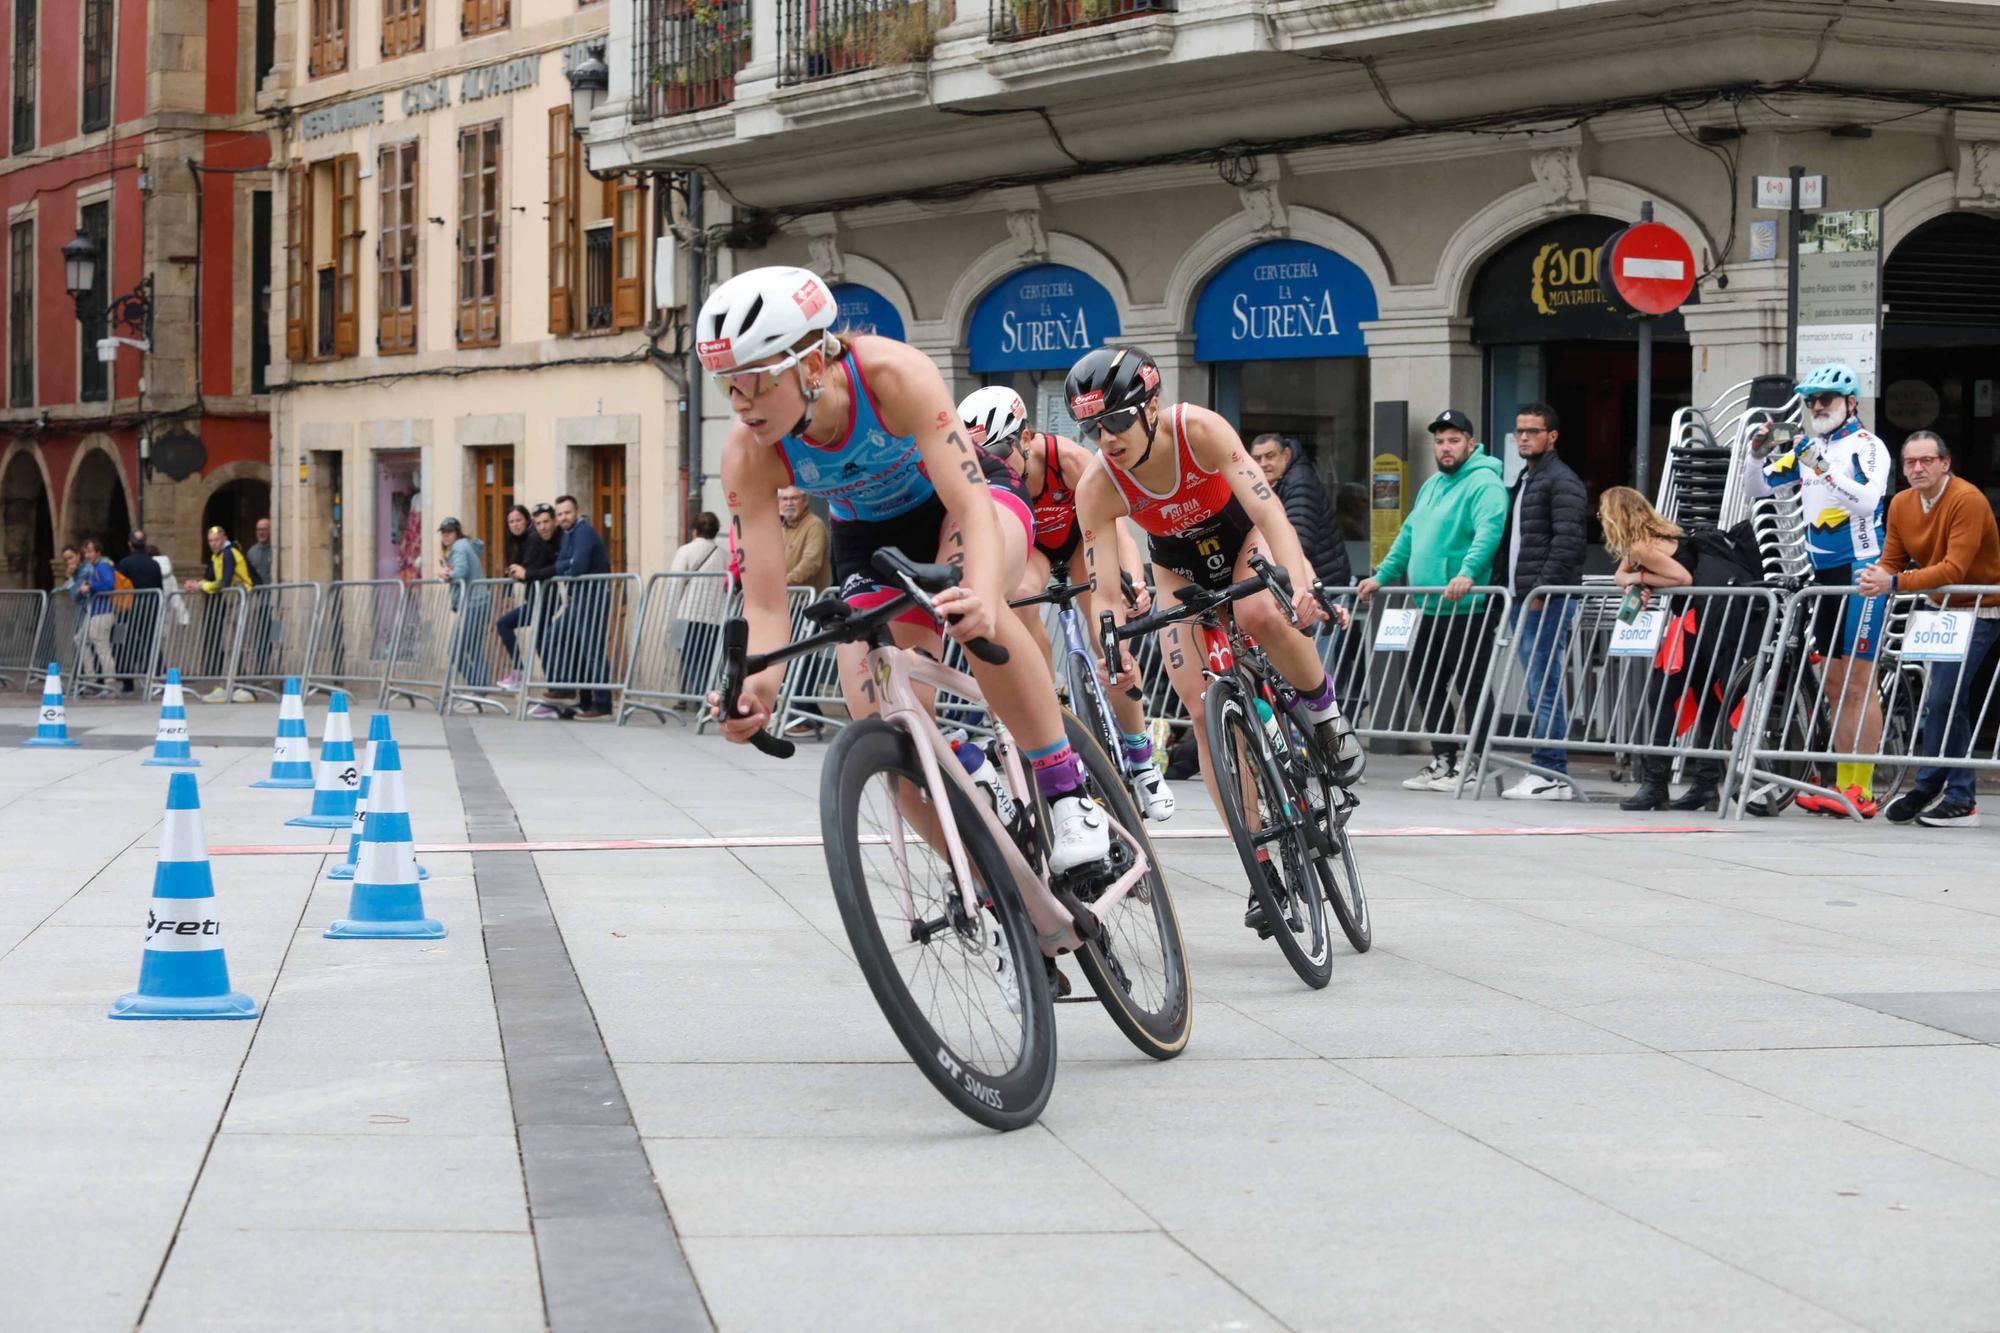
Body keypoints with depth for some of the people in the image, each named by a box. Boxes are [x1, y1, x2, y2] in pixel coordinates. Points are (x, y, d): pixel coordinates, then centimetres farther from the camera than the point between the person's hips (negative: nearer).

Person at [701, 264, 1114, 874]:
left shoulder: (893, 375, -37)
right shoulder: (748, 455, -28)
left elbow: (972, 505, -42)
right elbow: (765, 602, -28)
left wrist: (981, 596, -63)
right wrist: (756, 688, -50)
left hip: (961, 501, -3)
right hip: (871, 542, 3)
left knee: (968, 608, -39)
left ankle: (1066, 786, -25)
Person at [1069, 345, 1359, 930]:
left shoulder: (1199, 430, -32)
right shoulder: (1097, 487, -26)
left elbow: (1269, 511, -39)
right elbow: (1103, 591, -26)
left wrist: (1298, 585, -55)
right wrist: (1113, 653, -46)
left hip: (1241, 537, -3)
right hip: (1179, 568, 3)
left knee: (1261, 616, -38)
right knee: (1204, 712, -9)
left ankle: (1324, 709, -8)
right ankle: (1264, 868, -3)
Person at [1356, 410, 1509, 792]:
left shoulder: (1484, 484, -9)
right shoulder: (1431, 487, 21)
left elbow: (1488, 532, -25)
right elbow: (1408, 537, 28)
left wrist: (1467, 573, -38)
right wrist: (1382, 576, 23)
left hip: (1467, 608, -10)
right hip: (1430, 608, 10)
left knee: (1471, 687, -5)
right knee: (1422, 681, 13)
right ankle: (1442, 760, 22)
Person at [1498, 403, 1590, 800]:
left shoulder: (1562, 481, -8)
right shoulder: (1523, 481, 22)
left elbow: (1568, 541, -17)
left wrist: (1543, 588, -20)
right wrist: (1514, 591, 17)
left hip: (1549, 600, -10)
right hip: (1524, 599, 10)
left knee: (1544, 687, -11)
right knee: (1534, 689, 9)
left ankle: (1553, 775, -10)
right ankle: (1543, 771, 12)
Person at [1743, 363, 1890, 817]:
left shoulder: (1866, 447, -8)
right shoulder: (1809, 448, 14)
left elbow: (1867, 500, -25)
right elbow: (1756, 488, 17)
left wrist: (1823, 469, -31)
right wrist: (1758, 453, -1)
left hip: (1861, 572, -8)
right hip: (1824, 575, 8)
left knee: (1858, 680, -9)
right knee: (1834, 683, 8)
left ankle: (1862, 790, -10)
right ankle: (1843, 784, 12)